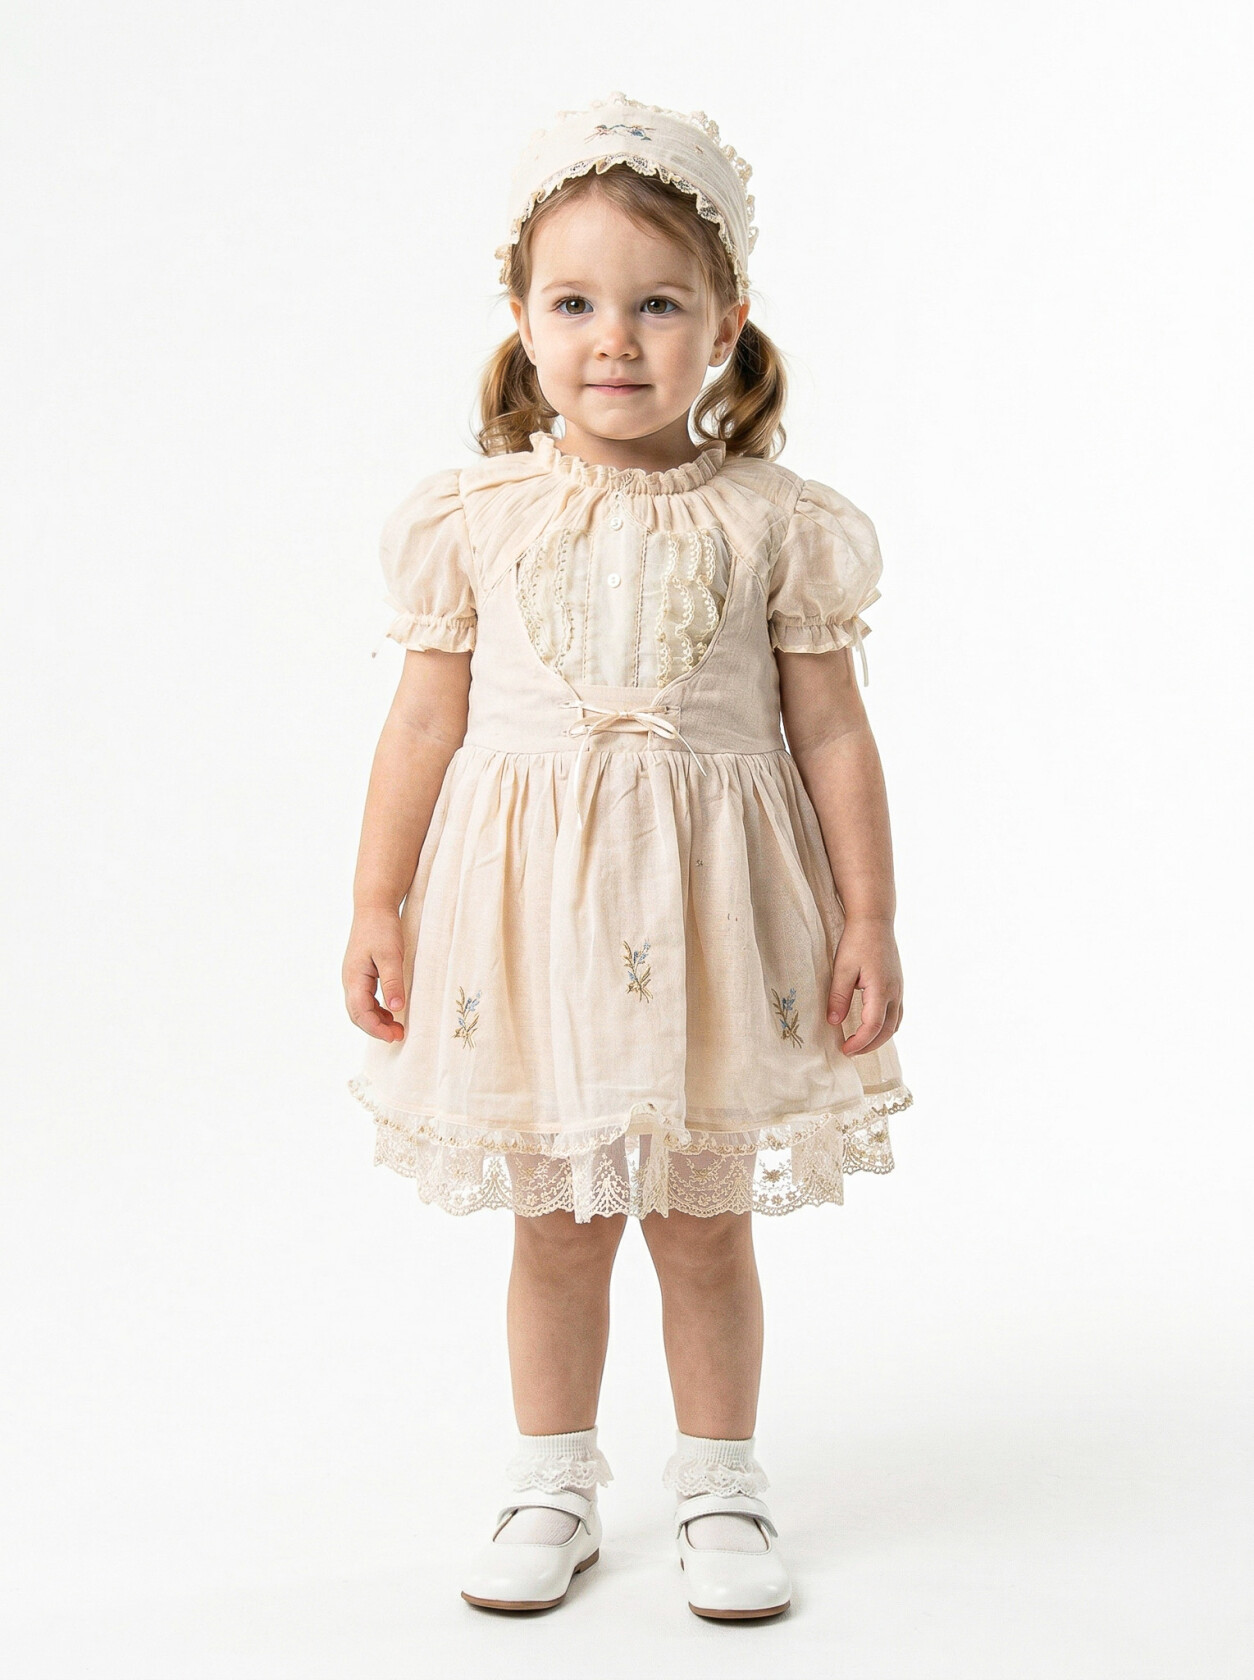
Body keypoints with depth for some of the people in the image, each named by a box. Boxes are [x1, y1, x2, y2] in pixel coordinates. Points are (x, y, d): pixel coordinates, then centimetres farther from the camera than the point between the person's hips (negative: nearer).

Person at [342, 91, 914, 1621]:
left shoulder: (774, 520, -3)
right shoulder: (477, 517, -1)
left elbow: (829, 726, 0)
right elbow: (427, 719, 4)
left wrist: (868, 917, -2)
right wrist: (377, 904, 3)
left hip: (710, 915, -1)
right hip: (527, 904, 1)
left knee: (705, 1227, 10)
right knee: (557, 1225, 12)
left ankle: (718, 1486, 30)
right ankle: (552, 1485, 30)